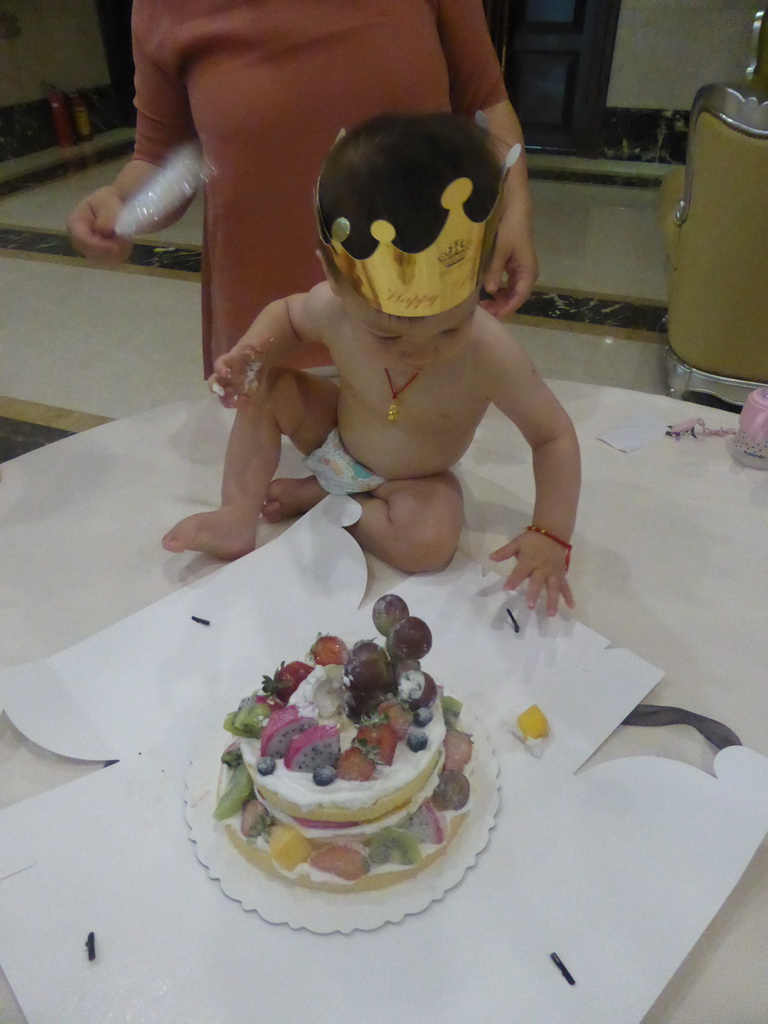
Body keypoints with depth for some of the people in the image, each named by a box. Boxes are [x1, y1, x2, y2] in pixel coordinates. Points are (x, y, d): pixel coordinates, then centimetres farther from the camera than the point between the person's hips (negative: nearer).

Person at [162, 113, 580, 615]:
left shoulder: (491, 354, -35)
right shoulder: (333, 307, -27)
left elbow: (555, 435, -22)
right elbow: (286, 313, -2)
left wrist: (550, 535, -31)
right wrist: (251, 351, -23)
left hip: (415, 480, -2)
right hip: (336, 435, 3)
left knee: (431, 542, -31)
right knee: (265, 389, -15)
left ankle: (320, 496, -9)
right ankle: (239, 516, -10)